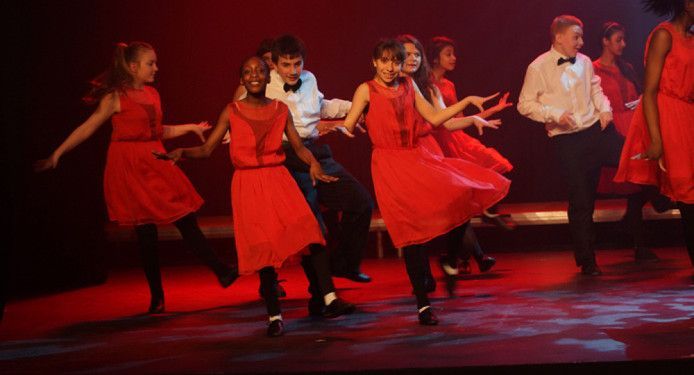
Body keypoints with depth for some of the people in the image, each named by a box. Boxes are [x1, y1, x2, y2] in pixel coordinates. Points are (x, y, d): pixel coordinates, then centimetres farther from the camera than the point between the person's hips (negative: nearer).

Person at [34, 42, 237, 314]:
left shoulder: (152, 94, 11)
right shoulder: (115, 98, -7)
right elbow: (87, 128, -6)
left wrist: (190, 128, 20)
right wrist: (57, 154, -9)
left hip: (156, 163, 5)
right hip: (130, 167, -5)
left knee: (186, 219, 2)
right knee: (145, 230, -1)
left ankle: (221, 272, 9)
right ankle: (156, 297, 9)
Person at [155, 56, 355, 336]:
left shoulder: (280, 109, 6)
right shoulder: (232, 112, 1)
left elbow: (298, 146, 10)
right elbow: (206, 149, -1)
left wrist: (313, 163, -9)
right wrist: (181, 152, -18)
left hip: (279, 180, 2)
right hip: (248, 185, -1)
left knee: (308, 232, -17)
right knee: (263, 249, -3)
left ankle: (330, 300, -15)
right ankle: (275, 316, 7)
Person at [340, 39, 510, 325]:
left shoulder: (408, 85, 14)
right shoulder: (367, 90, 0)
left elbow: (434, 119, 14)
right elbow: (347, 128, -4)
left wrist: (467, 101, 13)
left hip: (418, 158, 5)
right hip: (389, 164, -5)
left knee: (462, 194, -12)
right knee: (411, 232, -10)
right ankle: (422, 304, -1)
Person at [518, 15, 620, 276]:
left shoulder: (584, 62, 7)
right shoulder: (538, 68, -6)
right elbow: (525, 105, -5)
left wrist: (604, 108, 2)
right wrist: (555, 114, -16)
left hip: (597, 129, 4)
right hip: (567, 140, -4)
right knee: (581, 201, 1)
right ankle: (586, 261, 15)